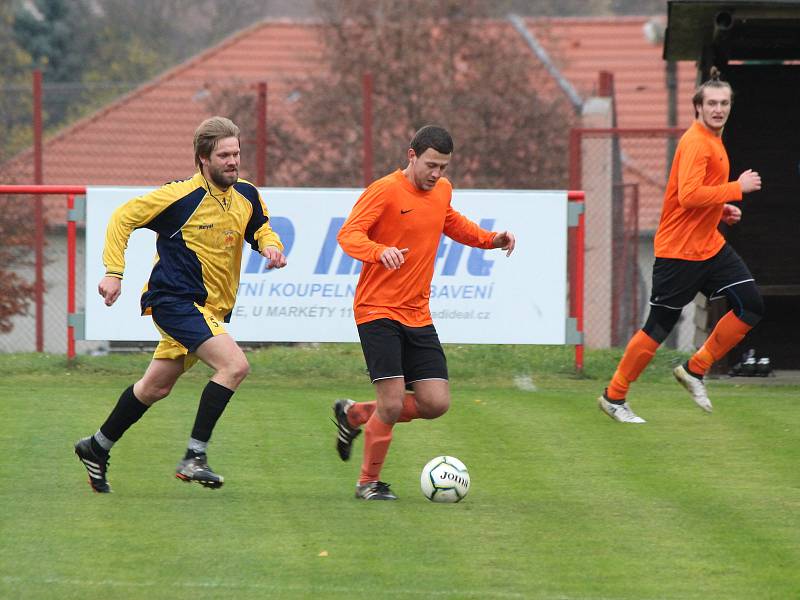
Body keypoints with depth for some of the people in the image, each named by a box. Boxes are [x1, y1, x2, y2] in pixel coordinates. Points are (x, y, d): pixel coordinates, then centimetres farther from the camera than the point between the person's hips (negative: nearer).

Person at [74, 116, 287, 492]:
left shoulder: (246, 196, 4)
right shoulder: (182, 196, -15)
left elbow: (260, 229, 24)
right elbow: (123, 217, -8)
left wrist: (271, 247, 0)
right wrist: (114, 272, -14)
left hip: (211, 308, 8)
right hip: (174, 300, -8)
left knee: (155, 387, 18)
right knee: (235, 365, -24)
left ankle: (97, 447, 36)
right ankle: (194, 457, -20)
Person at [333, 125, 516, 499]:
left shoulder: (442, 190, 10)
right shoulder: (385, 191, -12)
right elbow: (348, 235, -20)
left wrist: (490, 239, 15)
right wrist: (380, 251, -40)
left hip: (418, 315, 7)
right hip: (378, 311, -7)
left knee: (436, 404, 0)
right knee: (392, 404, -13)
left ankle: (354, 415, 22)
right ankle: (369, 483, 8)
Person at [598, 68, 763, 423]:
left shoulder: (714, 141, 13)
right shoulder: (695, 143, -18)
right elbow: (689, 195, -30)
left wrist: (721, 210, 11)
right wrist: (737, 188, -23)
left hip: (710, 245, 9)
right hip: (679, 251, -9)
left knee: (751, 306, -1)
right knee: (659, 327, -2)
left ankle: (695, 370, 11)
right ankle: (614, 396, 12)